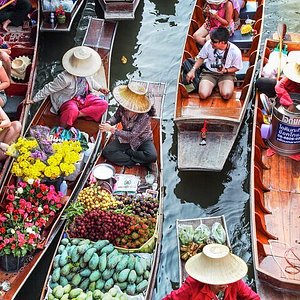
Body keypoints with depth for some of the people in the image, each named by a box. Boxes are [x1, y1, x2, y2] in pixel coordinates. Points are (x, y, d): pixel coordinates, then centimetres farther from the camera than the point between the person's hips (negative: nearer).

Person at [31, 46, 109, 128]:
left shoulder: (86, 73, -8)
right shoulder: (65, 78, -28)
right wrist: (34, 100, -14)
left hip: (85, 98, 7)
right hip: (68, 100, -7)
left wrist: (100, 88, 18)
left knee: (103, 104, -16)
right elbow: (49, 88, -19)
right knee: (72, 111, -42)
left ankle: (79, 114, -22)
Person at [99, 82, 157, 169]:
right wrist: (108, 123, -19)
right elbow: (116, 117, 4)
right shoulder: (123, 107, -20)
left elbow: (132, 136, -30)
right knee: (107, 152, -16)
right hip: (126, 138, 4)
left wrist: (112, 129, -32)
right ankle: (136, 162, -15)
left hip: (142, 140, -4)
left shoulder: (145, 116, -33)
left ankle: (126, 152, -10)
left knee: (152, 156, -33)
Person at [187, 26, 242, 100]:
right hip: (209, 72, 1)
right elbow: (201, 58, 4)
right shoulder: (209, 44, -16)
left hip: (226, 74, -1)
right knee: (203, 94, -25)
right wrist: (193, 70, -8)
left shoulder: (235, 52, -20)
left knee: (226, 95, -30)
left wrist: (226, 70, -22)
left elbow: (236, 68, -2)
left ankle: (219, 85, 6)